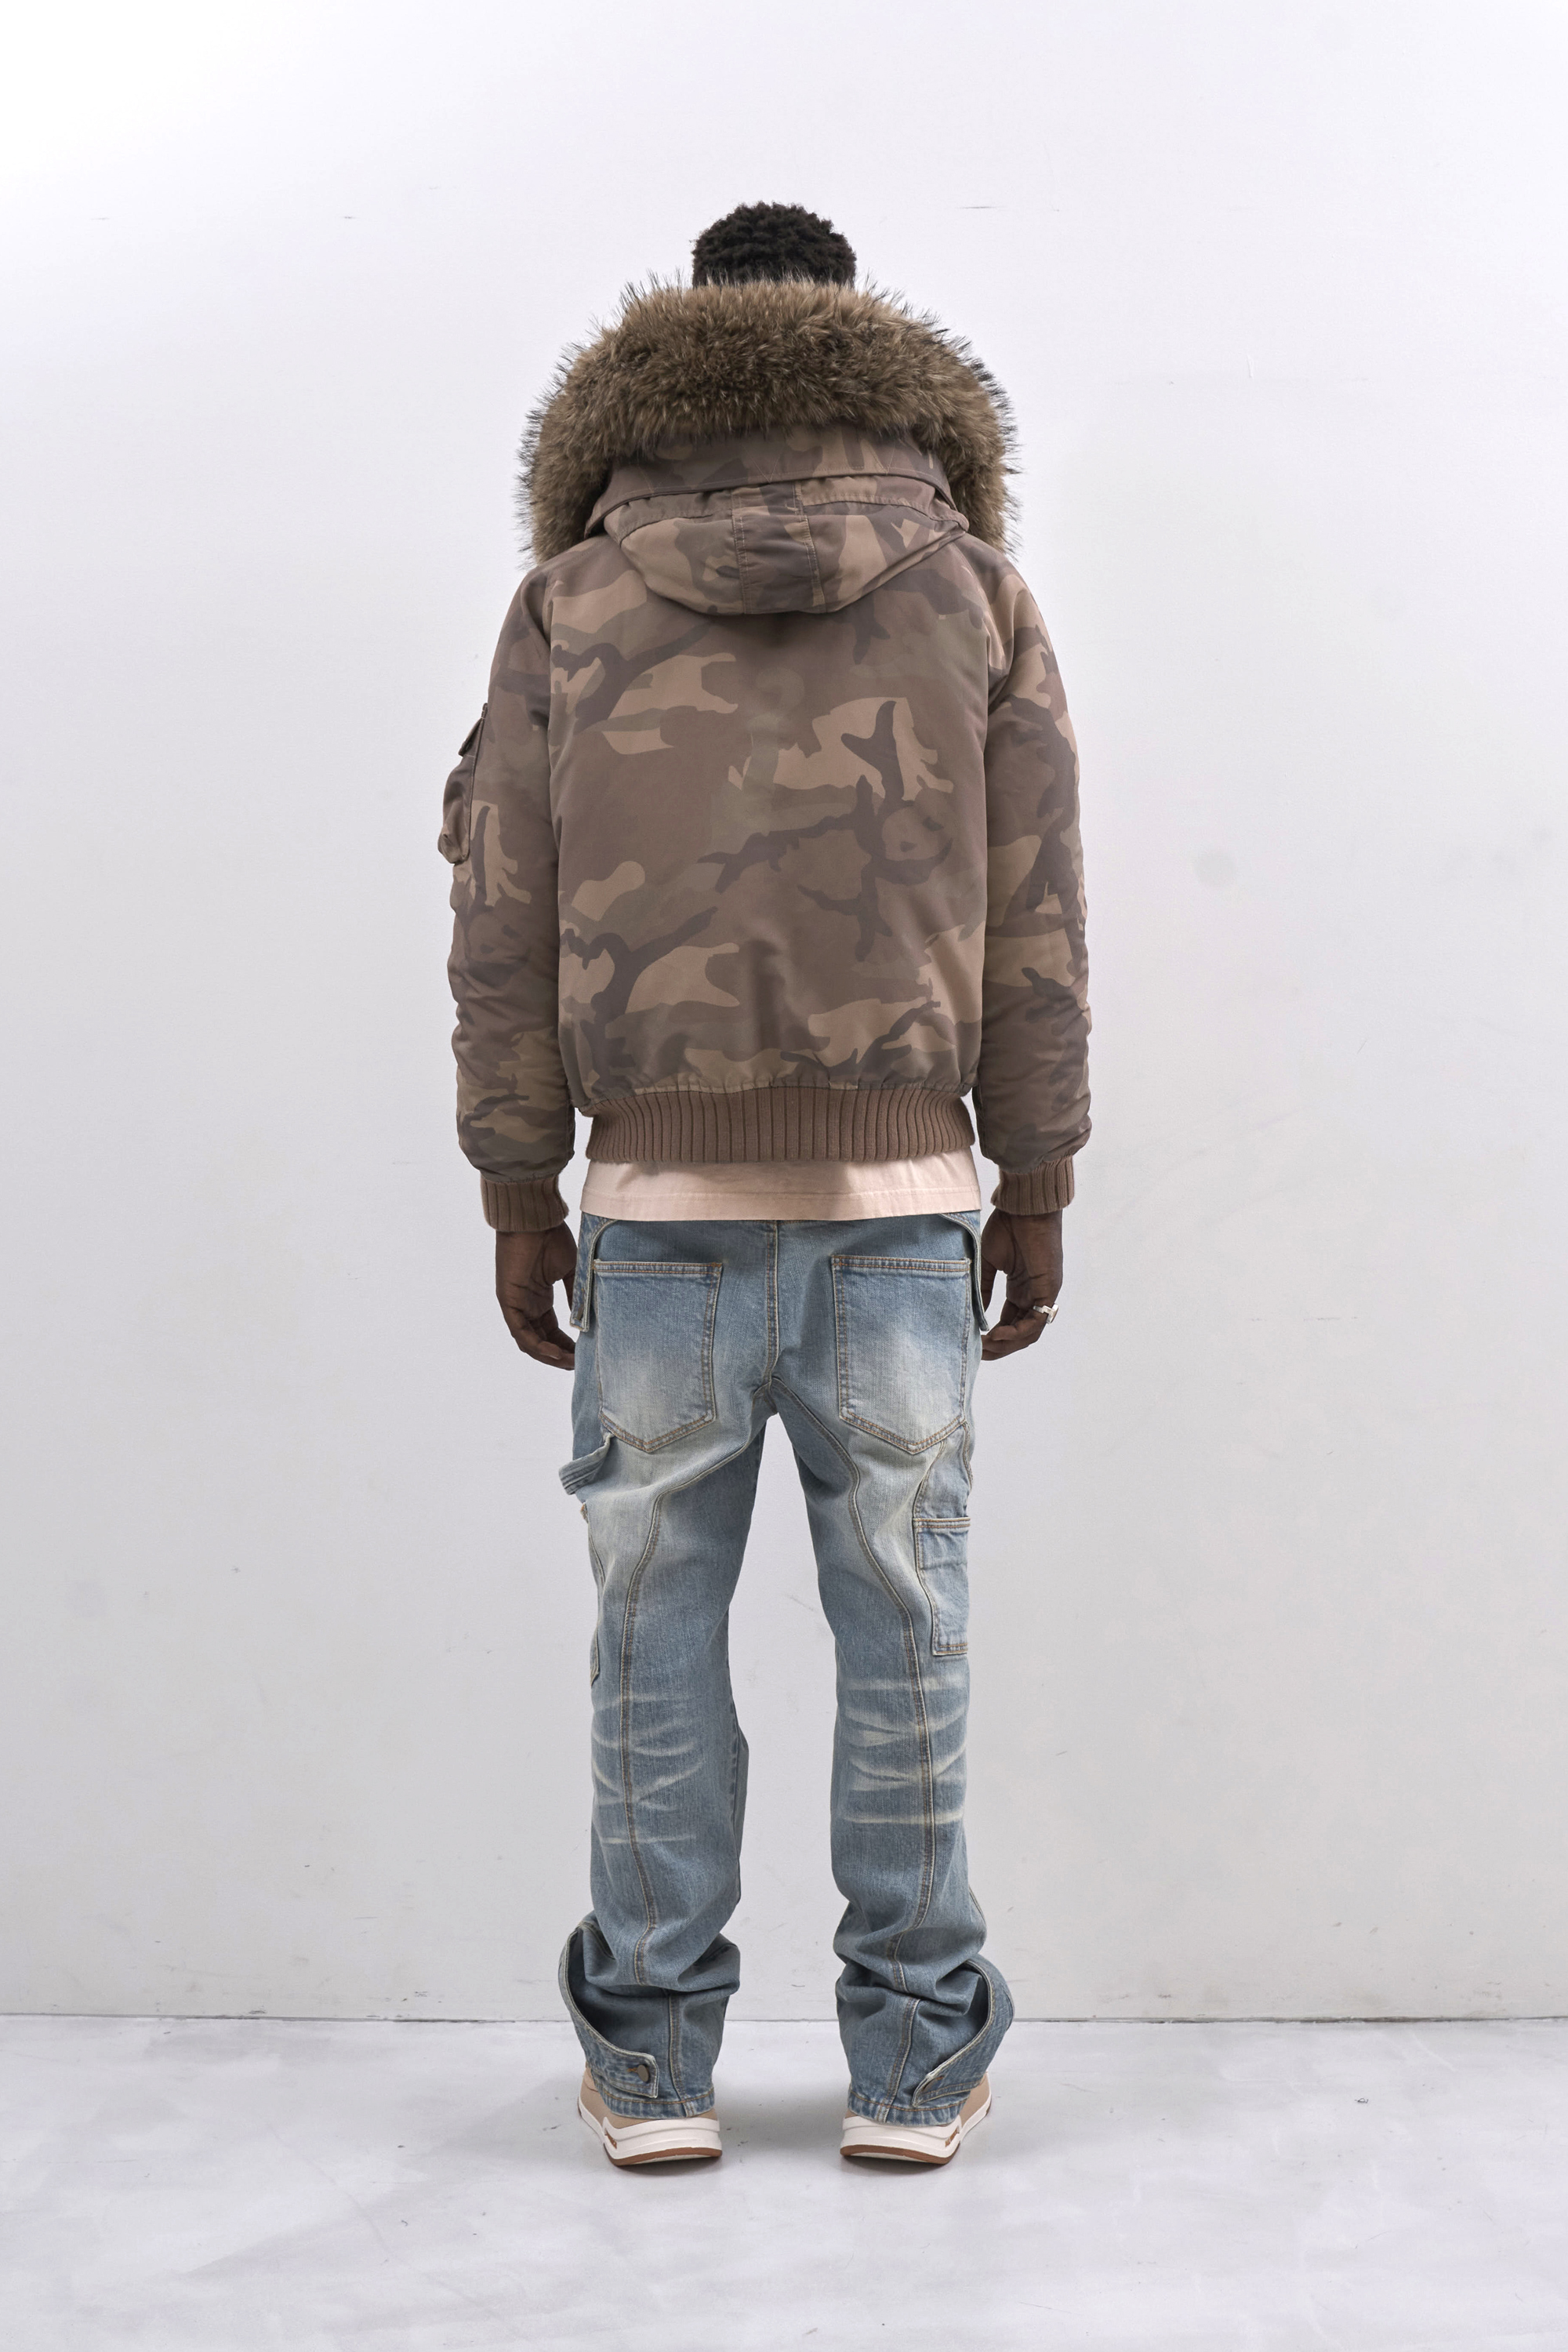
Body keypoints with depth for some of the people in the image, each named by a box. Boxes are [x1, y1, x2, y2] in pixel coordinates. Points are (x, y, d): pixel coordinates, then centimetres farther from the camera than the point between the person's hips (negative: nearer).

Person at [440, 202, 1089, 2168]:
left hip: (658, 1198, 0)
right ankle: (914, 2064, 13)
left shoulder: (570, 602, 4)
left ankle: (652, 2063, 14)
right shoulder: (973, 590, 4)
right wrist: (1039, 1185, 8)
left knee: (658, 1625, 8)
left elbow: (506, 927, 1)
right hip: (900, 1193, 0)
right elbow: (1033, 920, 3)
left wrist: (517, 1197, 7)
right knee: (901, 1630, 6)